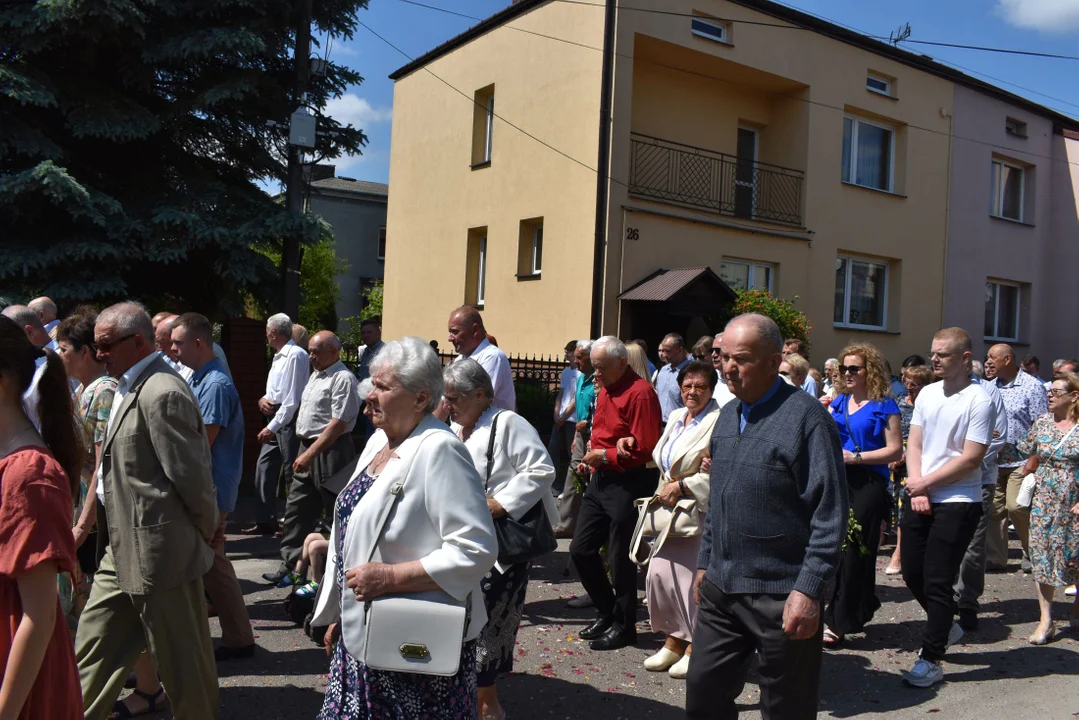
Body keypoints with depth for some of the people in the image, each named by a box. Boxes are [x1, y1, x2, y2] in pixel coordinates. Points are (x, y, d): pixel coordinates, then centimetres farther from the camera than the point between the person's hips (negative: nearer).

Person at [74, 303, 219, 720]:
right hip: (122, 549, 10)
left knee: (182, 662, 7)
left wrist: (206, 529, -8)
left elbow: (191, 476, -21)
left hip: (158, 551, -10)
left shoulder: (163, 394, -21)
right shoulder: (128, 388, 12)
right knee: (94, 649, 20)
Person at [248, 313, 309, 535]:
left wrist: (272, 427, -18)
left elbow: (292, 399, -19)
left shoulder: (296, 355, -14)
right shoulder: (279, 356, 17)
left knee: (291, 473, -3)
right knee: (264, 469, 9)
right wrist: (263, 399, 3)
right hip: (275, 418, 10)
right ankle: (265, 521, 16)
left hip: (288, 419, -10)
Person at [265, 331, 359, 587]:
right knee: (297, 510, 11)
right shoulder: (315, 375, 16)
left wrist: (310, 454, -22)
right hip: (308, 450, 10)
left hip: (330, 452, -10)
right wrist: (304, 450, 15)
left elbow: (338, 423, -21)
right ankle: (291, 566, 17)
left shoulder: (343, 378, -15)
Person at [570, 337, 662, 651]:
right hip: (600, 479, 9)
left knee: (620, 560, 2)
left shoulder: (640, 393, -16)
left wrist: (606, 456, -15)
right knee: (581, 549, 12)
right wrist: (592, 458, 7)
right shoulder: (605, 391, 11)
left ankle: (624, 625, 19)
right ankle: (607, 611, 30)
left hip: (627, 484, -9)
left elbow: (644, 450, -20)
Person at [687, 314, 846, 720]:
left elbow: (829, 514, -16)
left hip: (781, 596, -7)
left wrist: (809, 590, -19)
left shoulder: (806, 417, -14)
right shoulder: (727, 415, 10)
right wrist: (705, 563, 17)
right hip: (720, 589, 7)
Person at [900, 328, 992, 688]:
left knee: (936, 581, -3)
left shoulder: (978, 400, -11)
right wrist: (916, 489, -6)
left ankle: (931, 660, 9)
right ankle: (945, 628, 37)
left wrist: (925, 483, -12)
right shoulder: (927, 393, 8)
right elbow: (914, 445, 7)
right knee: (913, 573, 12)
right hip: (920, 499, 6)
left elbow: (971, 458, -15)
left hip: (957, 503, -6)